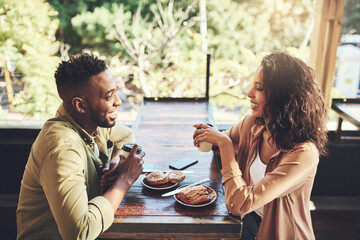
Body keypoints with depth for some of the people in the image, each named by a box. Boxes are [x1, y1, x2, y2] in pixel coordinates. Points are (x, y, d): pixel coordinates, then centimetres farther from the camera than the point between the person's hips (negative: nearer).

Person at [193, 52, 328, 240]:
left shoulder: (304, 152, -31)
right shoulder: (252, 124, -11)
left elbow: (239, 204, -35)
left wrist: (224, 143, -28)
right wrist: (209, 137, -11)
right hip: (249, 221, 5)